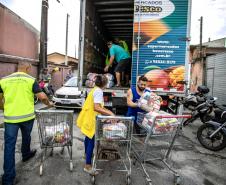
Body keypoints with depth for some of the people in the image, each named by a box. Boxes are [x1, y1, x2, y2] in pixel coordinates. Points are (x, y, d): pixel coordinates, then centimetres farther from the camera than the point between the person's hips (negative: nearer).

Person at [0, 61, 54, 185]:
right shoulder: (31, 80, -5)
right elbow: (42, 97, -9)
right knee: (26, 137, 25)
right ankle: (26, 155, 51)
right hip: (27, 116, -1)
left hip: (10, 117, 1)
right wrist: (49, 104, 11)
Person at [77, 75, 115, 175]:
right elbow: (96, 108, -27)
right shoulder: (99, 91, -19)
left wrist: (108, 111, 13)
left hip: (88, 117, 10)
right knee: (92, 140, -5)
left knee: (88, 137, 26)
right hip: (91, 119, -10)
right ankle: (88, 165, 1)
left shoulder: (95, 90, 12)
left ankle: (87, 154, 47)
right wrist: (109, 113, -25)